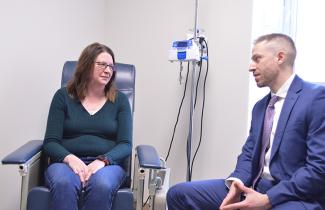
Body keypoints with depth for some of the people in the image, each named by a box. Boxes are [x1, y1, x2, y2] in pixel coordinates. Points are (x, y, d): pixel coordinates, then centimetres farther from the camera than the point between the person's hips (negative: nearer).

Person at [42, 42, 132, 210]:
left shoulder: (120, 100, 11)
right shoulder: (63, 96, 10)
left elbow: (125, 144, 3)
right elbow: (50, 142, 3)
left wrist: (102, 161, -17)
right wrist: (70, 158, -18)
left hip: (107, 164, 1)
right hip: (66, 162, 0)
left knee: (102, 185, -36)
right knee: (63, 184, -36)